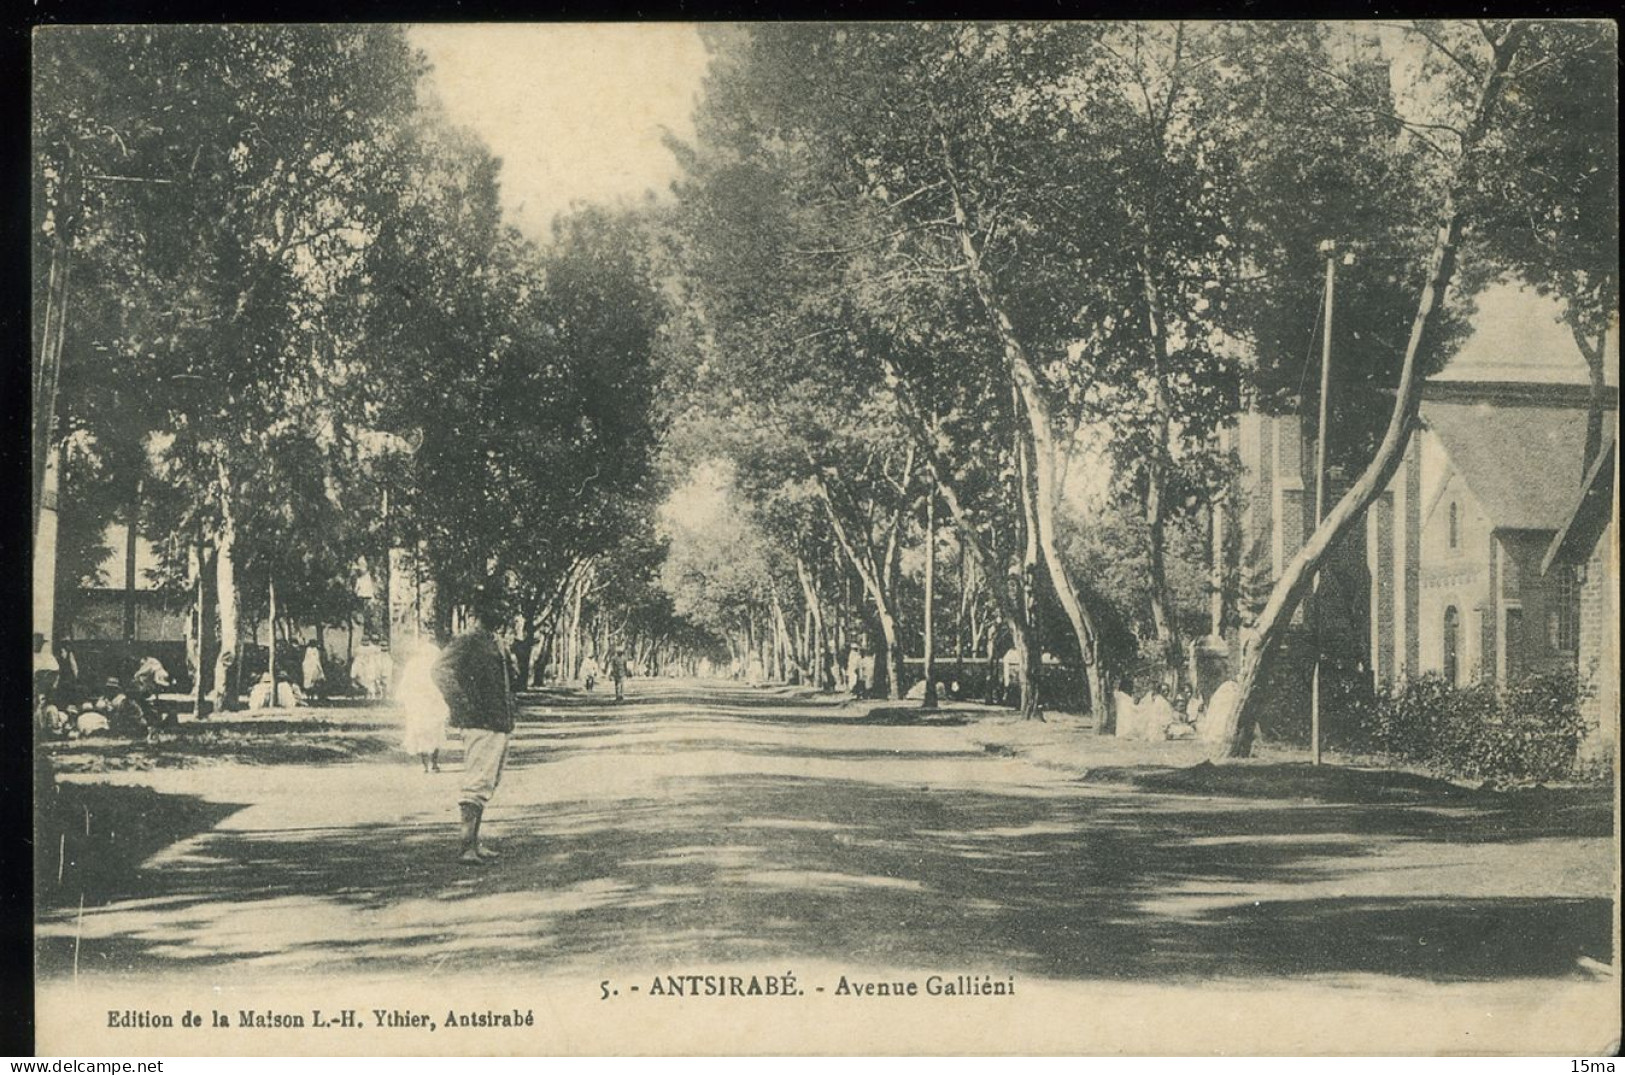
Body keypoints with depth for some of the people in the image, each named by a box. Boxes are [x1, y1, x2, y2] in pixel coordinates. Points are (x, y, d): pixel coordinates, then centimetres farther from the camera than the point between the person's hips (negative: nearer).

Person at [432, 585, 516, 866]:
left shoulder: (498, 645, 18)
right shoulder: (466, 642, -9)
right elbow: (441, 670, -21)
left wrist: (510, 711, 20)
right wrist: (462, 707, -21)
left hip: (501, 726, 9)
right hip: (481, 726, -9)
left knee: (486, 787, 12)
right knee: (476, 785, -12)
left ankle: (475, 844, 18)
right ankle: (467, 847, -12)